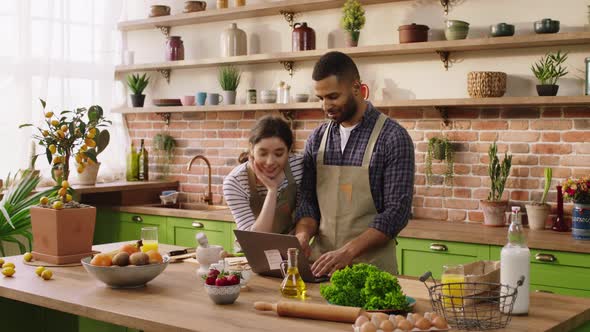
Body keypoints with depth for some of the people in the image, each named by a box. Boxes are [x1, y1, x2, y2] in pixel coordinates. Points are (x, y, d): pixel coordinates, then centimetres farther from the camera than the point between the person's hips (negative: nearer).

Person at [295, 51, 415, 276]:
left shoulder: (393, 138, -8)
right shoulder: (317, 139, 7)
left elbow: (397, 211, -12)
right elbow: (308, 200, 10)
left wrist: (348, 252, -21)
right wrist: (303, 233, -10)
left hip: (371, 265, -4)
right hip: (321, 263, 4)